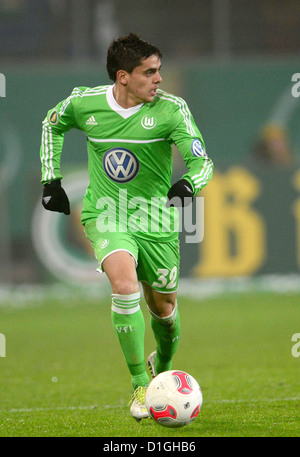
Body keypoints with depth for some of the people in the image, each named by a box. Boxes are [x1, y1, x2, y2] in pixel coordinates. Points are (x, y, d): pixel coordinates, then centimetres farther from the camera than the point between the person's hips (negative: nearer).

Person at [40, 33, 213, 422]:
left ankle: (162, 367, 49)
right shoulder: (84, 103, -8)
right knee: (125, 280, -28)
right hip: (105, 215, -1)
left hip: (156, 220, 1)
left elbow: (202, 161, -19)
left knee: (163, 308, 13)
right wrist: (51, 178, 9)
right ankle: (140, 385, -19)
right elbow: (52, 124, 15)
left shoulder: (171, 109, -14)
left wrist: (188, 184, -41)